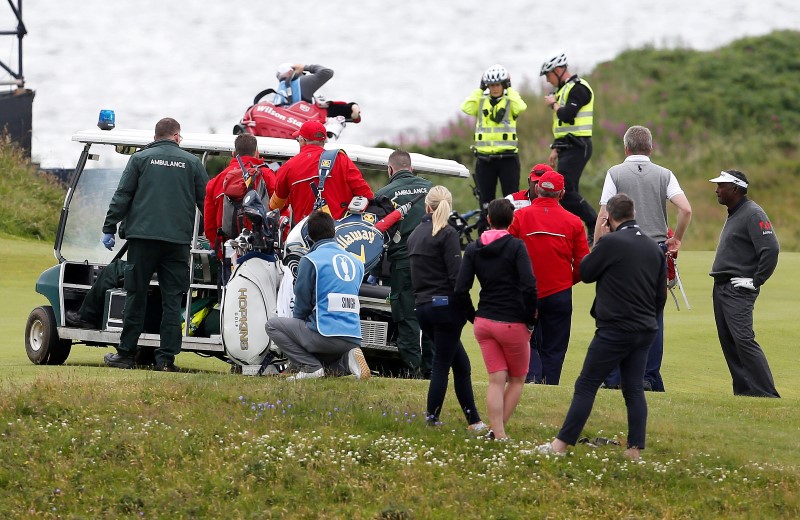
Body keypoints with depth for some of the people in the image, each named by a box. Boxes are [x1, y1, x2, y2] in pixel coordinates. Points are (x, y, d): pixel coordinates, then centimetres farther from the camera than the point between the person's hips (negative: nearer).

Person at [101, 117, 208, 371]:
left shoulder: (141, 158, 7)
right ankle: (166, 357, -2)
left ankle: (126, 353, 7)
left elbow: (122, 196, 2)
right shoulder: (192, 162, 10)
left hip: (143, 237, 0)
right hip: (178, 241, 0)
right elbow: (205, 201, 12)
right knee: (172, 299, 2)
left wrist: (109, 228, 6)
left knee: (136, 296, 5)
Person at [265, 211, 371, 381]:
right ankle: (345, 361, 1)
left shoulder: (310, 260, -5)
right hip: (354, 339, 6)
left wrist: (298, 321, 21)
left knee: (273, 325, 10)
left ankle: (310, 367, -5)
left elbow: (302, 305, -1)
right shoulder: (356, 262, 14)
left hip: (326, 335, -6)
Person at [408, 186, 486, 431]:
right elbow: (456, 275, -14)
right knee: (441, 365, -2)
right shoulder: (447, 234, -9)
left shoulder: (415, 234, 14)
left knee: (461, 363, 13)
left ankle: (473, 420, 14)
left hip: (422, 307, 7)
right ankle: (431, 419, -3)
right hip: (445, 305, -7)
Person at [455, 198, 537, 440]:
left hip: (484, 322, 4)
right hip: (512, 323, -4)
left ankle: (498, 434, -2)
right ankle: (499, 430, 5)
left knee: (496, 381, 6)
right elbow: (529, 286, -18)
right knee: (517, 379, 12)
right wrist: (530, 321, -7)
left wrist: (474, 316, 10)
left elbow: (460, 289, -1)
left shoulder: (474, 248, 4)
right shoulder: (516, 246, -9)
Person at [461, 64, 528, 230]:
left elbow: (520, 107, -20)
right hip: (484, 159, 2)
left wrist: (509, 90, -9)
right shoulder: (481, 101, 6)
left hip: (507, 158, -2)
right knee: (486, 201, 8)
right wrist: (480, 90, -5)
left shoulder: (511, 100, 2)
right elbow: (466, 108, -12)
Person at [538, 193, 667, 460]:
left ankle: (562, 444, -4)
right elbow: (661, 295, 15)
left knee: (586, 386, -3)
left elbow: (586, 273, 1)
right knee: (634, 390, 9)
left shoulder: (611, 242, -13)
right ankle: (635, 449, 5)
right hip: (645, 330, 6)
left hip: (615, 329, -6)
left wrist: (599, 241, 9)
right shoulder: (654, 248, 9)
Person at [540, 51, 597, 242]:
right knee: (569, 192, 7)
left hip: (577, 147, -10)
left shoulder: (578, 88, -12)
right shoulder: (564, 90, 20)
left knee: (564, 190, -17)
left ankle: (596, 225, -12)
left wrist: (553, 103, -6)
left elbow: (567, 115, -24)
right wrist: (555, 148, 19)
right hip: (567, 147, 10)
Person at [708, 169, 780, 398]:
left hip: (739, 290, -10)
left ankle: (766, 393, -19)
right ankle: (743, 389, 12)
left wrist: (755, 282, -18)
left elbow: (771, 249, -21)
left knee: (743, 339, -18)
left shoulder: (753, 214, -13)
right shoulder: (733, 214, 18)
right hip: (721, 288, 10)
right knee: (728, 341, 8)